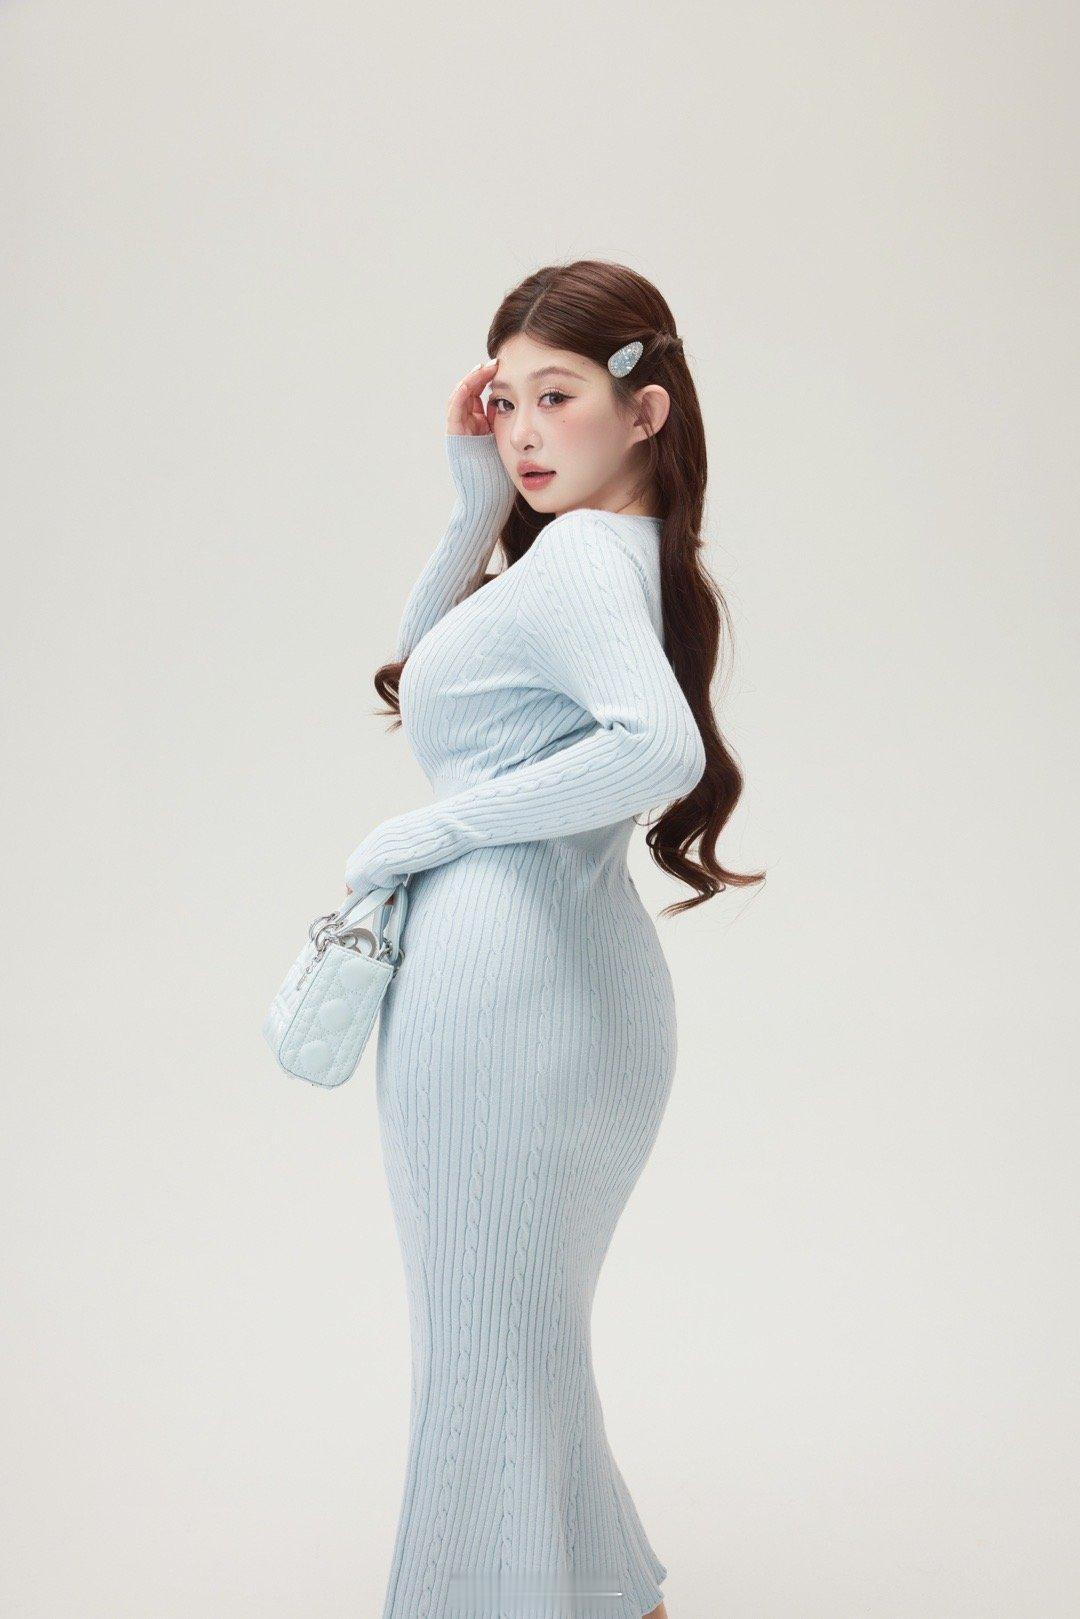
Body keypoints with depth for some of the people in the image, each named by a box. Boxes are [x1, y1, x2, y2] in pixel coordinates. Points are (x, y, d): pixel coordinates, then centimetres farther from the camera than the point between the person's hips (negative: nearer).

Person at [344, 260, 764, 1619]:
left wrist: (431, 829, -21)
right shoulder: (625, 551, 14)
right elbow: (420, 667, 21)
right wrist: (475, 504, 9)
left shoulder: (578, 554, -15)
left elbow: (662, 745, -32)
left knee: (487, 1346, 5)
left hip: (501, 981, -10)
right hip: (582, 971, 10)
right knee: (527, 1332, 22)